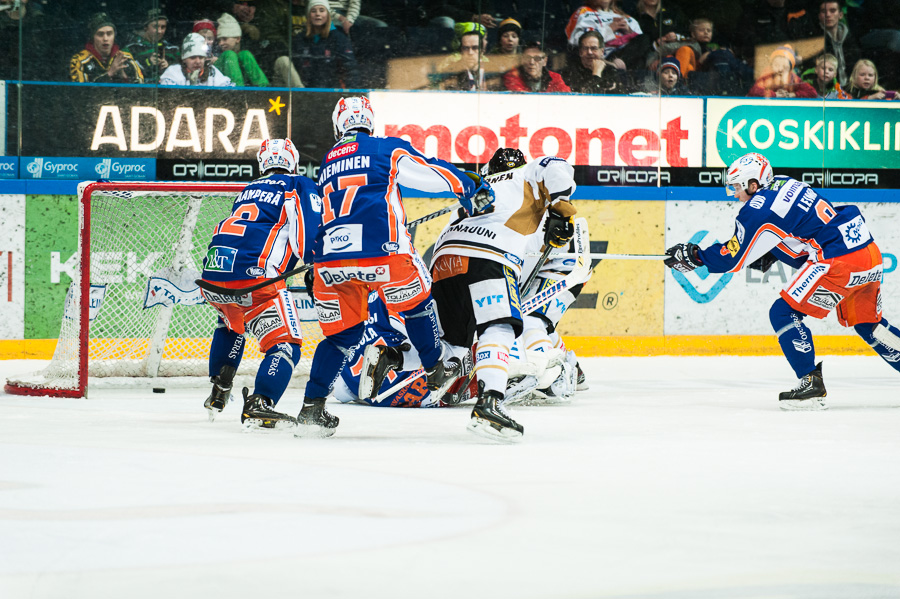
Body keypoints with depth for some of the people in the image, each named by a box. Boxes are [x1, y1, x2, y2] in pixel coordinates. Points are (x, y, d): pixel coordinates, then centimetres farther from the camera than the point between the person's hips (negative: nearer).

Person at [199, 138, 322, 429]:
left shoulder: (248, 191, 30)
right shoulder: (300, 186, 11)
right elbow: (312, 230, -4)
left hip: (211, 275, 7)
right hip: (251, 275, -7)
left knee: (230, 323, 37)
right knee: (286, 343, -4)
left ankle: (218, 393, 36)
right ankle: (259, 405, -24)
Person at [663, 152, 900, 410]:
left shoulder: (758, 210, -9)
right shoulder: (784, 186, 17)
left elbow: (731, 259, -2)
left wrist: (693, 256, 9)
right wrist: (768, 255, 20)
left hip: (839, 260, -9)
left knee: (783, 313, -3)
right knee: (866, 322, 24)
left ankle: (811, 384, -6)